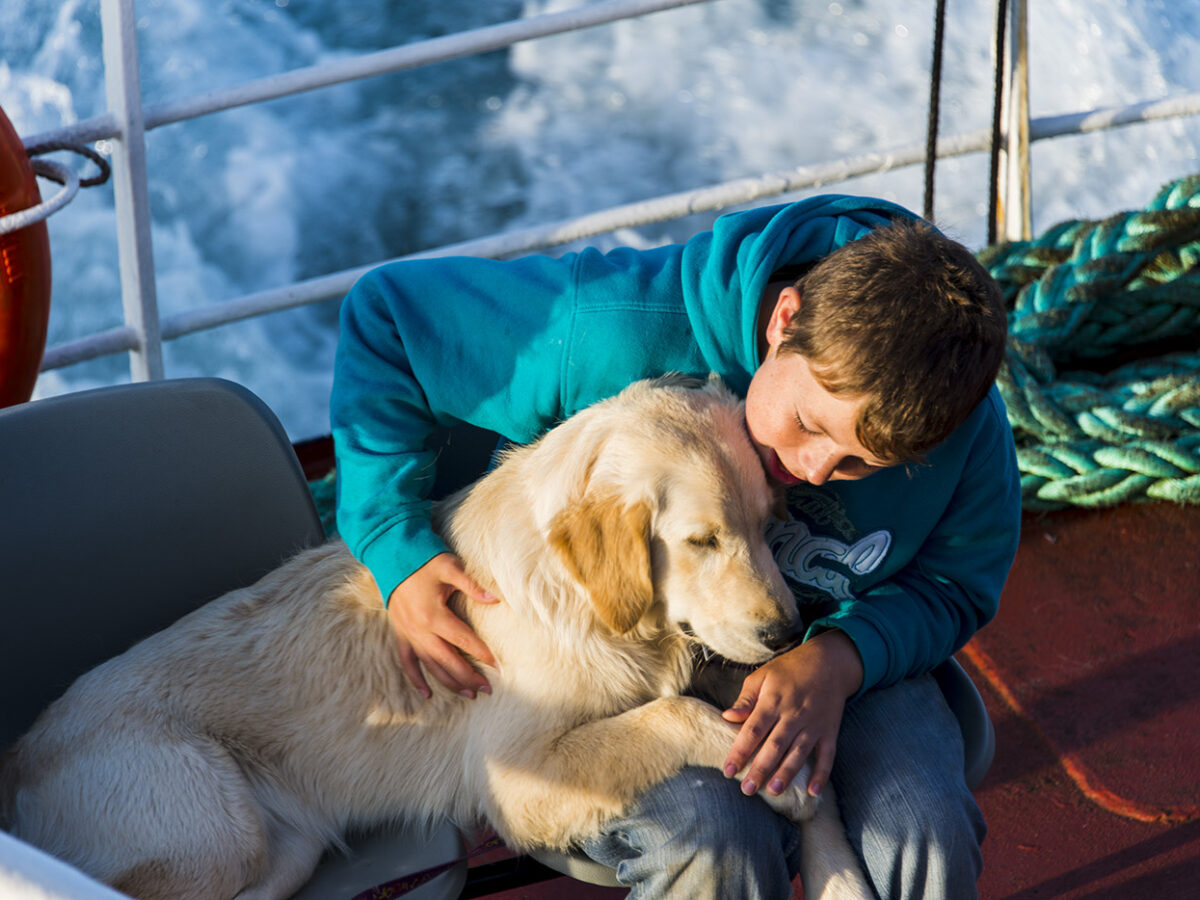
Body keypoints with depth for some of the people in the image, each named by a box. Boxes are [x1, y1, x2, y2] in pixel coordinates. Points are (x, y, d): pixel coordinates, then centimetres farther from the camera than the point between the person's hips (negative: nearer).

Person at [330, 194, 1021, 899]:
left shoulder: (972, 430, -19)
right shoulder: (622, 330, -28)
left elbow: (954, 588, -2)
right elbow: (387, 312, -15)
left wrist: (838, 662, -24)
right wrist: (396, 548, -20)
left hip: (840, 656, 2)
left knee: (926, 838, -29)